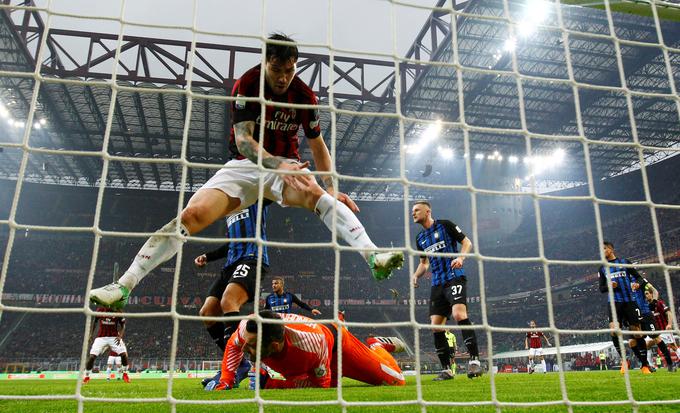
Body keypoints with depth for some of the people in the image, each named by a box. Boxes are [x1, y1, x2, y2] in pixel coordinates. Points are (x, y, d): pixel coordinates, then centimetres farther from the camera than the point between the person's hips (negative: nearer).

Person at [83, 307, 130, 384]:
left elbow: (123, 325, 2)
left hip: (114, 337, -1)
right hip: (101, 337, 1)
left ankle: (125, 374, 7)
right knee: (92, 356, -10)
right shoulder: (100, 310, -3)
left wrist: (120, 336, -13)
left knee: (124, 354, -14)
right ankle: (87, 377, 13)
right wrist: (91, 333, 7)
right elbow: (95, 321, 14)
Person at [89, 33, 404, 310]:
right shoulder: (246, 85, -10)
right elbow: (243, 139, -21)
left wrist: (332, 189, -6)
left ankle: (374, 258, -48)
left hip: (286, 166, 1)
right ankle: (123, 287, -19)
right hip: (245, 164, 0)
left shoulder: (304, 95, -3)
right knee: (193, 214, -22)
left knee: (317, 195, -35)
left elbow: (318, 146, 6)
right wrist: (278, 165, -39)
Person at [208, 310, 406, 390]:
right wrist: (226, 382, -21)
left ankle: (377, 346, 31)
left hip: (336, 339, -4)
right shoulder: (247, 329, -38)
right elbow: (232, 345, -11)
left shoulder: (311, 343, -51)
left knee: (395, 381, 2)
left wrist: (273, 384, -40)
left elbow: (320, 384, -33)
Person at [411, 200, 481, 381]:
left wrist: (461, 257, -17)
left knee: (459, 314, -26)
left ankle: (474, 359, -17)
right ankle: (446, 369, 9)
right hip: (437, 284, 6)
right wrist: (416, 275, 9)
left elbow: (467, 242, 1)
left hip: (454, 277, -6)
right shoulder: (420, 238, 18)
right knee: (436, 326, 0)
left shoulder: (445, 225, 1)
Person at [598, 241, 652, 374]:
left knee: (637, 332, -1)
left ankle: (645, 365, 11)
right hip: (614, 302, 1)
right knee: (614, 329, -18)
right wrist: (609, 286, -8)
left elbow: (640, 278, 8)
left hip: (629, 301, -1)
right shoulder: (603, 268, 14)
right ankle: (623, 359, -1)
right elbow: (601, 288, 15)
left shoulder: (624, 262, 8)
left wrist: (638, 283, -16)